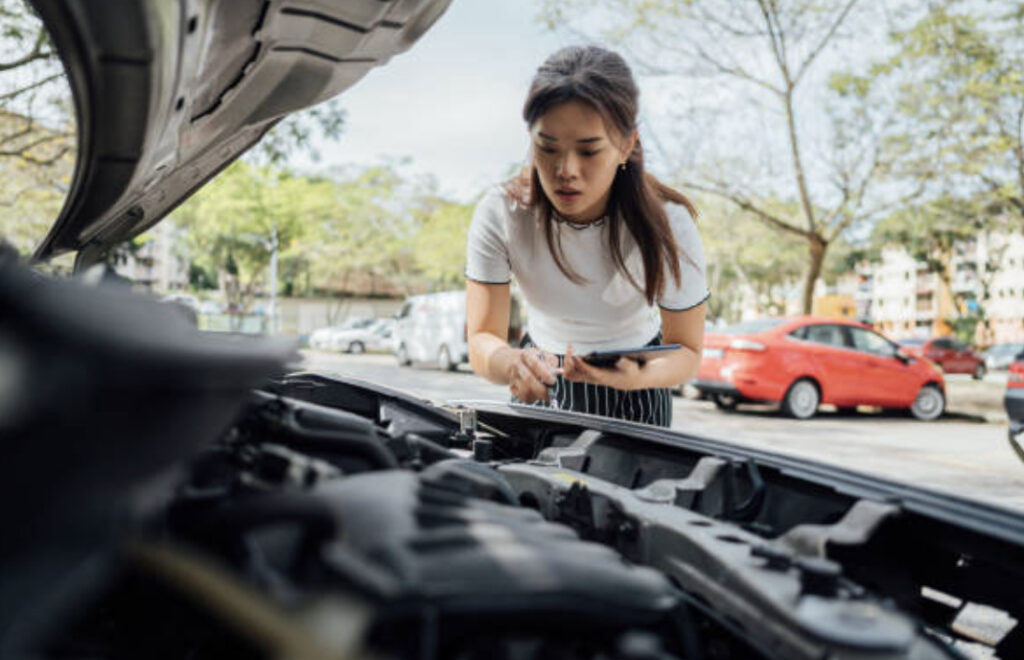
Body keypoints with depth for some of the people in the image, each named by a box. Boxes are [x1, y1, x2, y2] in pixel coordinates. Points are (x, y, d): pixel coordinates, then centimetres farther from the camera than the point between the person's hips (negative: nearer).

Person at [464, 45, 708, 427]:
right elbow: (482, 339, -24)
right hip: (542, 379, 1)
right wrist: (512, 363, -49)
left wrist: (638, 377, -44)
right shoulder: (499, 215, -25)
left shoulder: (668, 227, -28)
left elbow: (686, 352, -21)